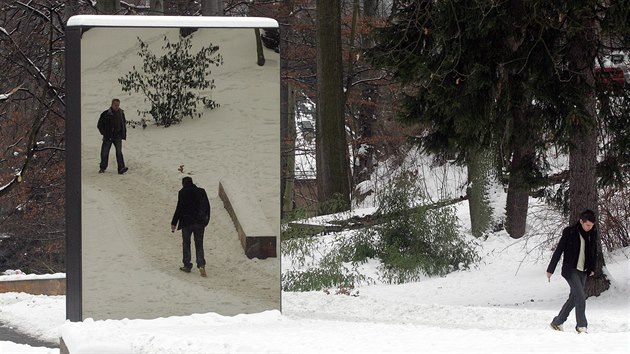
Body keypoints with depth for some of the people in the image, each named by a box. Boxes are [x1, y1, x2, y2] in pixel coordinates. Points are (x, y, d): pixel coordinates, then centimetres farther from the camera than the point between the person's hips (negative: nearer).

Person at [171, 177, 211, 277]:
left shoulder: (182, 193, -7)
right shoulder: (201, 192, 5)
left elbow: (179, 209, -10)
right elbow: (207, 207, 9)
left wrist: (174, 223, -4)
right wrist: (206, 221, 20)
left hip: (186, 222, -3)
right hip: (199, 222, 3)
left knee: (186, 244, 11)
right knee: (199, 245, 6)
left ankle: (187, 266, 12)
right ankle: (201, 265, -12)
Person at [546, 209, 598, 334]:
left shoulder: (592, 233, 3)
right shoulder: (569, 232, -12)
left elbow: (593, 252, 17)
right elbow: (558, 251, -7)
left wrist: (592, 268, 16)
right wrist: (550, 270, -4)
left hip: (583, 272, 6)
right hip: (570, 270, -6)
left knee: (574, 298, 10)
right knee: (581, 296, -15)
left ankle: (557, 322, 22)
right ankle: (582, 326, -9)